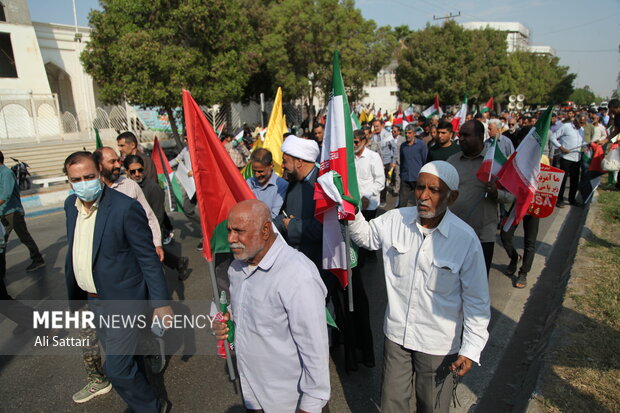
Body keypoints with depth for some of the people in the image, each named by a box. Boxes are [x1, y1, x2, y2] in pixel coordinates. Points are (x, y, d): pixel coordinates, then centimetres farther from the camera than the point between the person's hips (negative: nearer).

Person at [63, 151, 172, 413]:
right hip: (94, 301, 8)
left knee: (117, 368, -4)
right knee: (122, 360, 23)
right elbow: (74, 251, 13)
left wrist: (161, 302, -19)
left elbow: (149, 259, -19)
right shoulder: (71, 205, 1)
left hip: (124, 302, -8)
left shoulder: (125, 207, -22)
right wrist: (73, 294, 17)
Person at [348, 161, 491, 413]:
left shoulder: (465, 239, -19)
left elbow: (477, 300, -11)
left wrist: (471, 349, -11)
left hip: (438, 344, -2)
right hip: (396, 333, 3)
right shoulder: (395, 220, -11)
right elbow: (364, 236, 9)